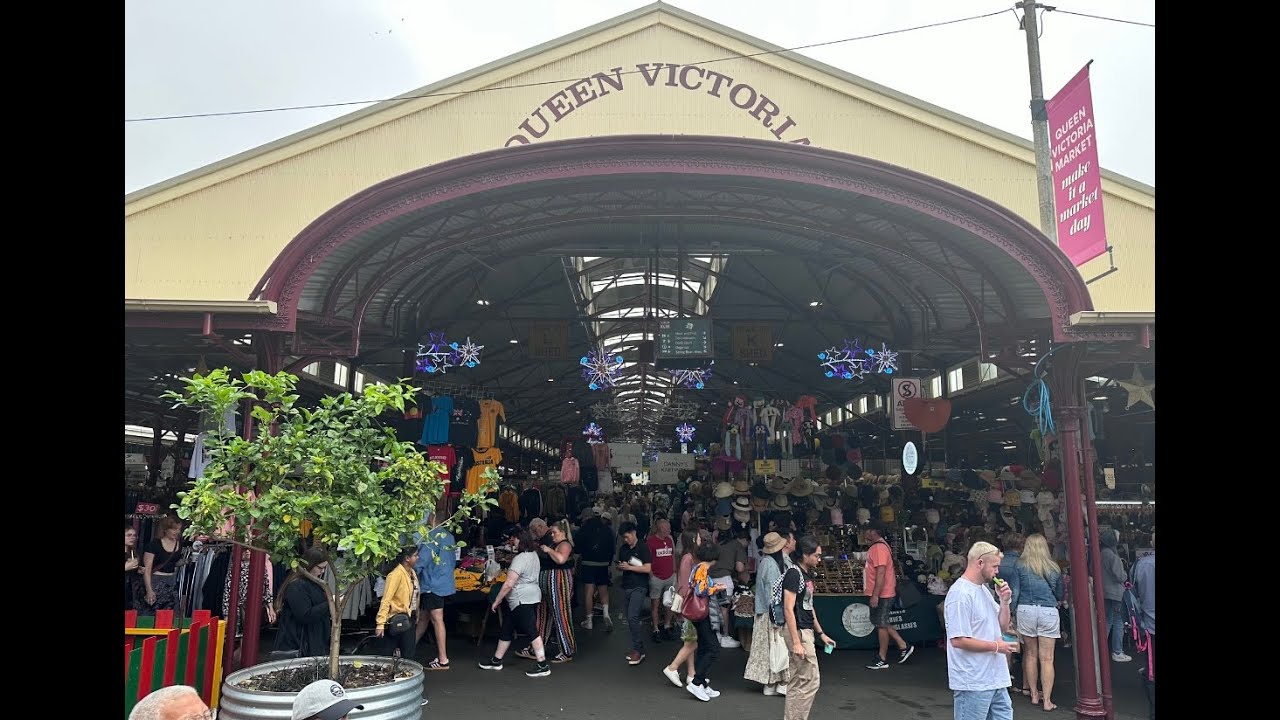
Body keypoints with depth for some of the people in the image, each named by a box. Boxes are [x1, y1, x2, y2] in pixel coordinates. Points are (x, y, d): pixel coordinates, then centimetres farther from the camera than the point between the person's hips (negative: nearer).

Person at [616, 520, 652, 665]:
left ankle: (638, 650, -6)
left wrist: (629, 567, -17)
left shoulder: (643, 547, -8)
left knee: (632, 617, -16)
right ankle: (638, 648, 18)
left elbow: (647, 568, -14)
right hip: (626, 587, 7)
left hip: (639, 587, -7)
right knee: (630, 619, 8)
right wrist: (620, 567, -4)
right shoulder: (622, 548, 11)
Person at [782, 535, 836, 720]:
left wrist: (821, 633, 20)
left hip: (806, 631, 9)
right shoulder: (793, 574, -17)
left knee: (796, 682, 13)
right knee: (811, 681, -3)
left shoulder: (807, 574, 11)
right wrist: (796, 642, -24)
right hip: (798, 632, -9)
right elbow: (788, 609, -21)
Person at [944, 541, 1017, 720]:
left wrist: (1004, 601, 2)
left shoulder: (984, 589, 13)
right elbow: (958, 640, -23)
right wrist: (996, 646, -14)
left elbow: (1003, 627, 17)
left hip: (995, 678, 9)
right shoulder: (960, 594, -19)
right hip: (972, 683, -9)